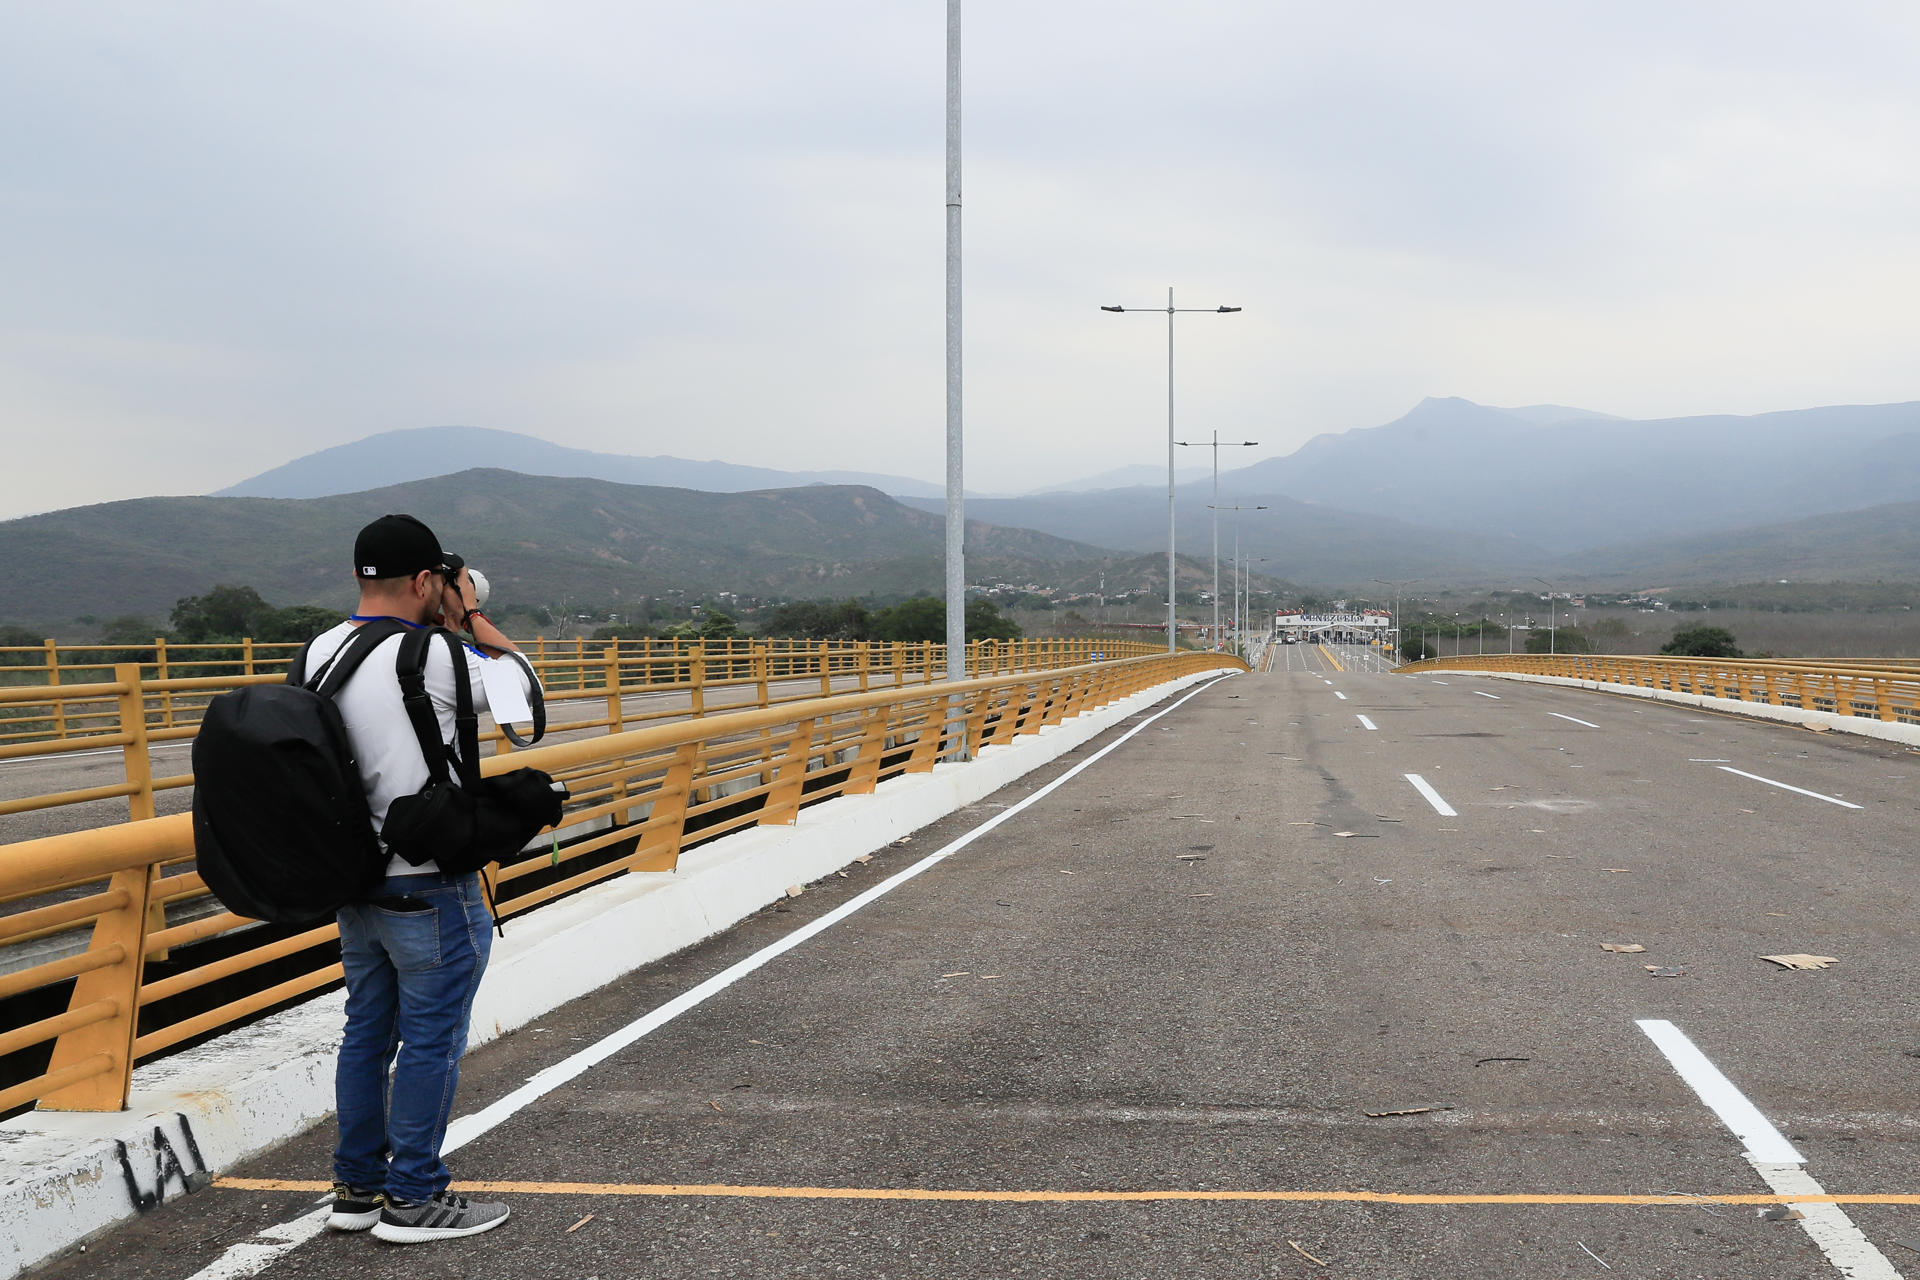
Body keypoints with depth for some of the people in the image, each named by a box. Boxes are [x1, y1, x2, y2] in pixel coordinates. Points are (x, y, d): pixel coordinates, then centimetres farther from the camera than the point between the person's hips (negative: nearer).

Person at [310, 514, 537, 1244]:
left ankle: (358, 1188, 27)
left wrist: (443, 625, 12)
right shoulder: (433, 656, -20)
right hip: (429, 890, -8)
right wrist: (470, 617, 4)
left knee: (366, 1033, 17)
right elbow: (521, 683, -4)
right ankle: (414, 1199, 12)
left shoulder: (320, 652, 3)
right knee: (431, 1041, 4)